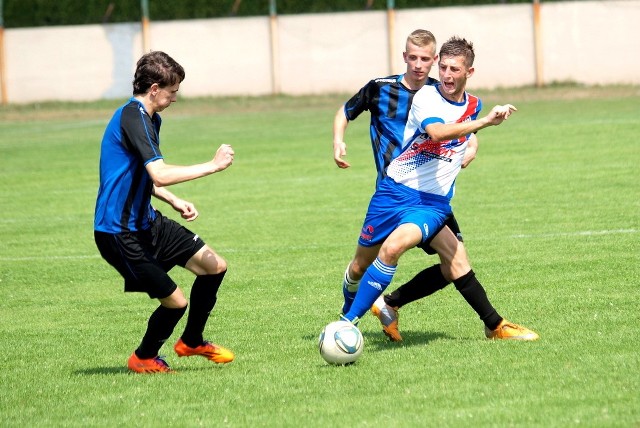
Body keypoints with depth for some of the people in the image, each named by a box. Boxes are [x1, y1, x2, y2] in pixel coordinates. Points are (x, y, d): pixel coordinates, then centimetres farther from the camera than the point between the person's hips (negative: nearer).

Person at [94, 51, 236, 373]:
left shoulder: (148, 117, 12)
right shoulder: (132, 117, -21)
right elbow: (160, 175, -33)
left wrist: (174, 202, 13)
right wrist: (213, 165, -25)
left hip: (146, 222, 10)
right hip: (120, 232, -10)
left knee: (214, 266, 9)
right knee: (175, 301, -8)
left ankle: (191, 342, 28)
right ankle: (144, 359, 19)